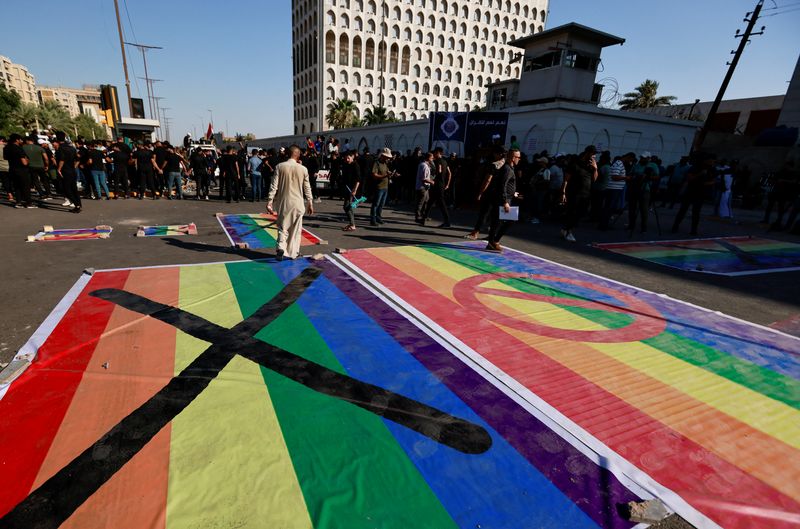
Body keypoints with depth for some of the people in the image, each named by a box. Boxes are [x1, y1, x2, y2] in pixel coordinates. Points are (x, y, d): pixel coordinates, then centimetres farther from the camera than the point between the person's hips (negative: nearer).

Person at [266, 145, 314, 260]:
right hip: (298, 203, 0)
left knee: (282, 228, 10)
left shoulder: (280, 167, -5)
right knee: (296, 229, 11)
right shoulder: (303, 169, -5)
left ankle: (281, 248, -12)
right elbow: (307, 188, 2)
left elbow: (274, 186, -6)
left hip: (283, 203, 0)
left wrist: (269, 201, -1)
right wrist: (310, 203, 12)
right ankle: (293, 253, 17)